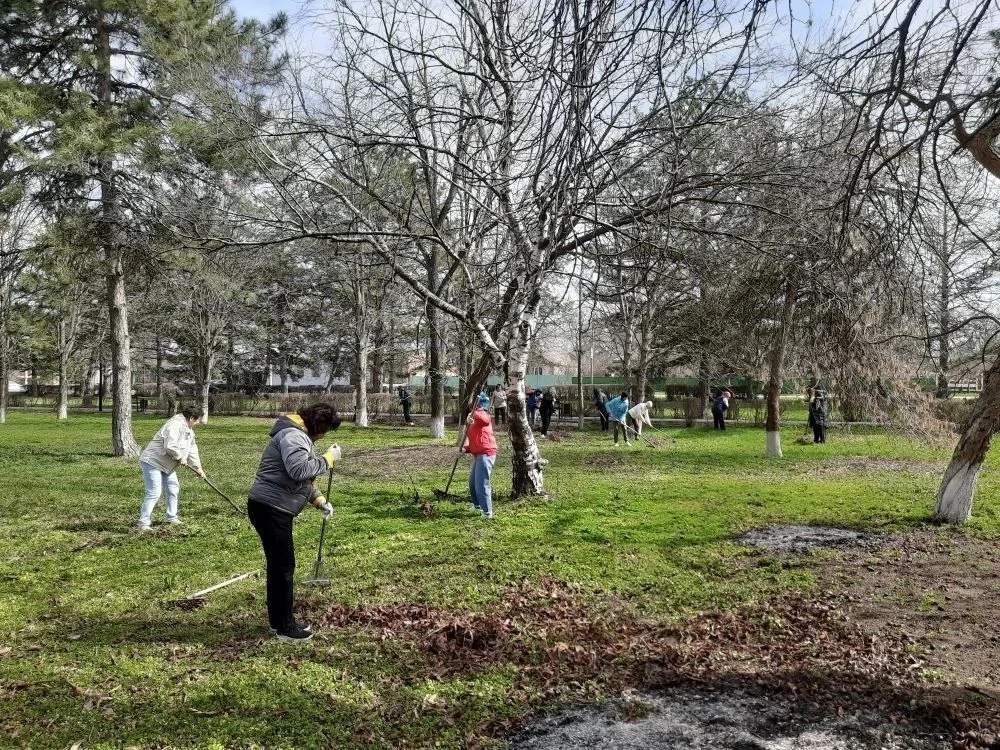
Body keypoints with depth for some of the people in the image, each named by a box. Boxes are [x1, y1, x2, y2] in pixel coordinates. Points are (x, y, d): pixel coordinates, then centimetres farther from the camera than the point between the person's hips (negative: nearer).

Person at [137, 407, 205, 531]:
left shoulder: (189, 430, 10)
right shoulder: (175, 425, -23)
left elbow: (192, 450, 18)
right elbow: (170, 446, -34)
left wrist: (198, 468, 18)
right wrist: (181, 457, -18)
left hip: (166, 465, 10)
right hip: (152, 462, -10)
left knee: (174, 489, 12)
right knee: (154, 493, -13)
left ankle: (172, 518, 25)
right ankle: (143, 523, -9)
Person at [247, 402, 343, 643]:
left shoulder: (300, 436, 19)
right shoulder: (293, 435, -16)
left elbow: (302, 478, 26)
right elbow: (299, 469, -31)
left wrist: (319, 500, 16)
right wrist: (328, 458, -19)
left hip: (273, 509, 11)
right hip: (270, 508, -11)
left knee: (279, 564, 18)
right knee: (283, 566, -3)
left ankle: (278, 620, 30)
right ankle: (284, 627, 8)